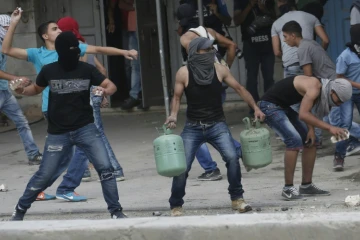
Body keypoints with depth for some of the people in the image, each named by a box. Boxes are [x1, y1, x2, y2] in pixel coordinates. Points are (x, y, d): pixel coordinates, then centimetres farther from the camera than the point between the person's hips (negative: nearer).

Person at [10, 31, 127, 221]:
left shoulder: (87, 70, -5)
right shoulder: (49, 71, -4)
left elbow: (111, 86, -3)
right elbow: (36, 89, 14)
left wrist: (105, 91, -27)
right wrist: (22, 90, -7)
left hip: (85, 128, 0)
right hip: (58, 133, 0)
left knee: (105, 167, -11)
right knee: (45, 175, 4)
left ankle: (116, 211, 0)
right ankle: (20, 210, 24)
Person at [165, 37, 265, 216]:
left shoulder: (220, 70, -2)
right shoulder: (184, 73, -7)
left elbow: (239, 89, 8)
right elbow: (177, 97, 3)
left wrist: (255, 108, 6)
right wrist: (173, 115, -13)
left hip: (217, 125, 1)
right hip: (193, 127, -1)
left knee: (232, 157, -20)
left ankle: (237, 199, -3)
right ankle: (176, 206, 10)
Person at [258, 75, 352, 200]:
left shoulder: (321, 88, 3)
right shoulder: (314, 88, -27)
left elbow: (307, 112, 8)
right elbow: (303, 115, -35)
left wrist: (311, 129, -11)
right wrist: (329, 128, -35)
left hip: (284, 107, 10)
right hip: (270, 106, -10)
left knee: (310, 142, 10)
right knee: (295, 140, -23)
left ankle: (306, 185, 18)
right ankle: (288, 188, -17)